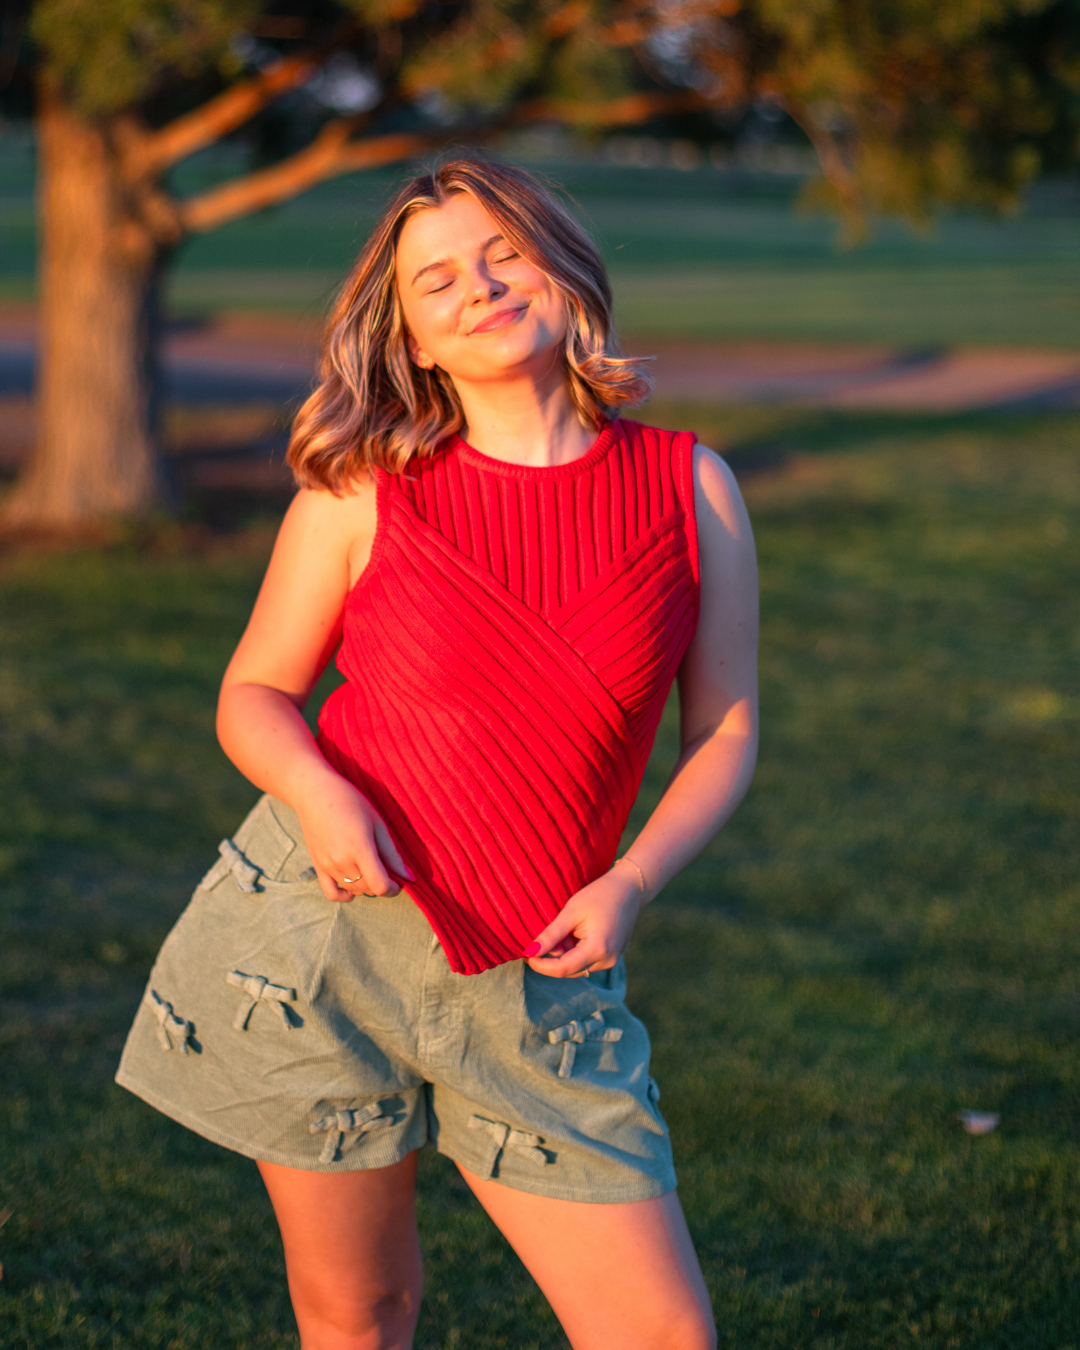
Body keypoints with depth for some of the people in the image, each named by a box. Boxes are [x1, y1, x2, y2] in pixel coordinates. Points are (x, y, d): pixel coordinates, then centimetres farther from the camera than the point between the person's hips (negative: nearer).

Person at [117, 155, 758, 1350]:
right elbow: (254, 694, 6)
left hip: (533, 982, 1)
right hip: (322, 927, -1)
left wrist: (630, 884, -11)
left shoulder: (691, 490, 1)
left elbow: (723, 730, 6)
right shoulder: (361, 491, -1)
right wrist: (317, 793, -16)